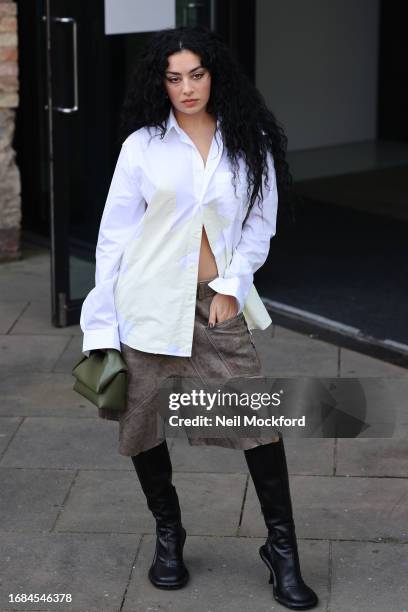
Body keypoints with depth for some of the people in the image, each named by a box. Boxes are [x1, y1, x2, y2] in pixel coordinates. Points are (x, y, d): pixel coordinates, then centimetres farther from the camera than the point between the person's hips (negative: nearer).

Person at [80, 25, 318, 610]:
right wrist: (102, 323, -1)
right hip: (148, 301, 0)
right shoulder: (142, 145, 0)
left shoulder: (250, 144, 3)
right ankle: (168, 534, 29)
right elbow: (114, 233, 2)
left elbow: (259, 224, 6)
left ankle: (282, 549, 7)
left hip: (217, 301, 0)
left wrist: (233, 286, -9)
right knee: (143, 422, 7)